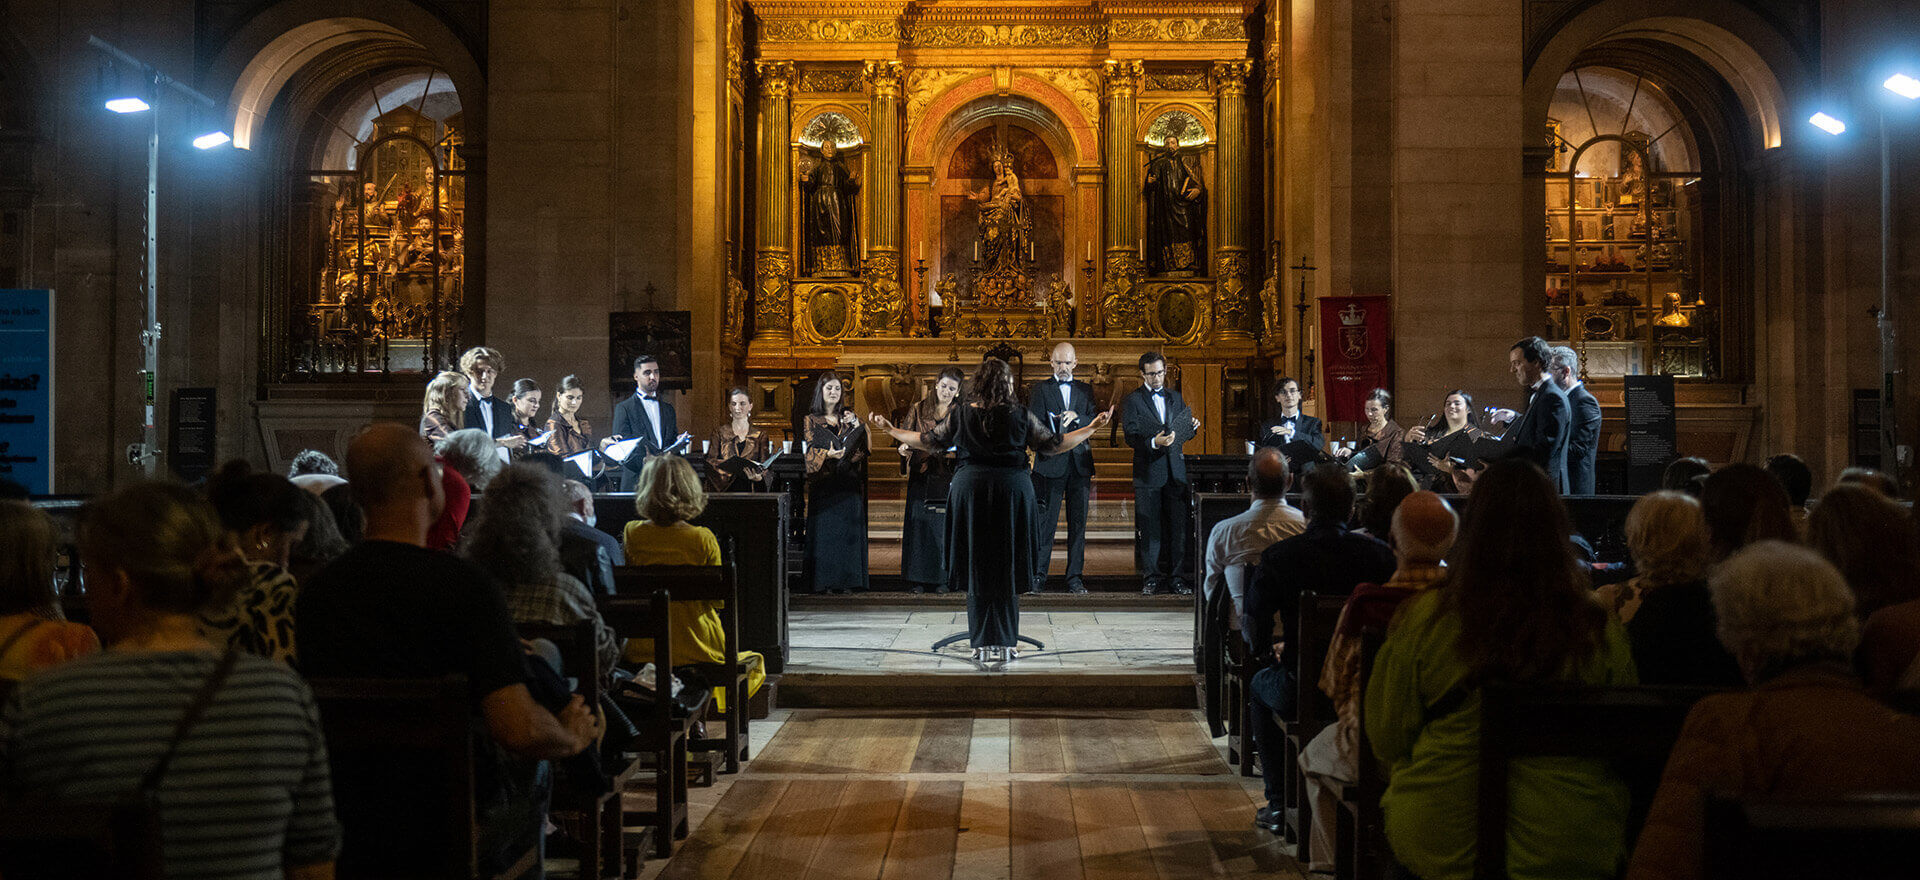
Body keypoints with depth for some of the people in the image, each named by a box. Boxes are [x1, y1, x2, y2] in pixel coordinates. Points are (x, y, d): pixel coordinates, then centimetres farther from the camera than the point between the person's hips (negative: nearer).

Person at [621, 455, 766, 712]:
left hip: (643, 651, 3)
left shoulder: (632, 534, -9)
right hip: (697, 648, -3)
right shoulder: (703, 539, -15)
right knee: (755, 662, 26)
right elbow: (719, 600, -6)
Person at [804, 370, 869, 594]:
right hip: (823, 482, -2)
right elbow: (810, 451, -1)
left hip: (848, 483, 2)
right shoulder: (811, 420, 9)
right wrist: (827, 455, -19)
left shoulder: (848, 416, 15)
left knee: (848, 530, -2)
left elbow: (863, 447, 5)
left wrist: (856, 424, -10)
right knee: (825, 530, -6)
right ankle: (825, 581, -5)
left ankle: (848, 580, 0)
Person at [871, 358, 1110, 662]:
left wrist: (890, 430, 24)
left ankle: (983, 646, 8)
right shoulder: (1021, 415, -3)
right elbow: (1054, 444, 3)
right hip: (1012, 489, -1)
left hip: (971, 489, 1)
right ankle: (1004, 645, 8)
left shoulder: (962, 415, 1)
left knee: (977, 570, 7)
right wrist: (1092, 428, 14)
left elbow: (928, 441, 10)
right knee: (1008, 569, 6)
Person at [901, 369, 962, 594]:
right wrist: (905, 447, -13)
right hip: (920, 476, 1)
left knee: (944, 525, 0)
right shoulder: (918, 409, 8)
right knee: (918, 523, 1)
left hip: (947, 477, -1)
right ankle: (917, 578, 8)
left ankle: (941, 578, 8)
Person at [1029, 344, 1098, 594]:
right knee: (1045, 521, -3)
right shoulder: (1040, 389, 6)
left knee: (1078, 522, 3)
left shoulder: (1085, 390, 15)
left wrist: (1076, 416, -11)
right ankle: (1038, 575, 4)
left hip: (1080, 463, 3)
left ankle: (1075, 577, 8)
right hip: (1051, 463, -3)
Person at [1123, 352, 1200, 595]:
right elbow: (1131, 437, -10)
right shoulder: (1132, 401, -1)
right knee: (1150, 529, 1)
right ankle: (1151, 578, 9)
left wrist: (1192, 428, -1)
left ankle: (1176, 577, 10)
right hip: (1148, 472, -4)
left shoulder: (1175, 397, 15)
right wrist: (1154, 443, -26)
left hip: (1175, 471, 4)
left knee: (1178, 527, 3)